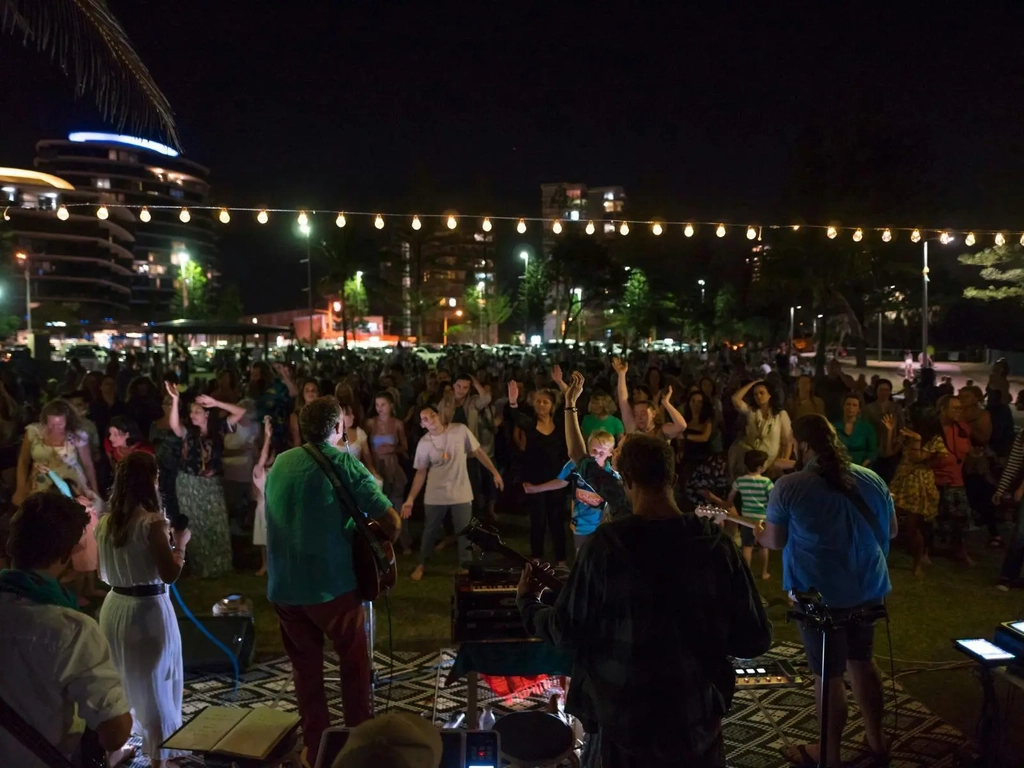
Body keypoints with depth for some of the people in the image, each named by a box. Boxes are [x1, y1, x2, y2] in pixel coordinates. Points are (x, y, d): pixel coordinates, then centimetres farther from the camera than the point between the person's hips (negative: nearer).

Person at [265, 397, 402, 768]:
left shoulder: (278, 464, 5)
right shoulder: (344, 464, -11)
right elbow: (391, 521, -15)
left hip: (283, 585, 4)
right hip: (332, 582, -4)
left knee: (305, 666, 18)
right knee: (354, 660, 16)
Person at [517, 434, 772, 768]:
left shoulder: (605, 544, -17)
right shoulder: (716, 545, -12)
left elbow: (566, 634, -9)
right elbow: (755, 640, -6)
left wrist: (527, 602, 10)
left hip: (621, 726, -1)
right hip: (696, 723, 2)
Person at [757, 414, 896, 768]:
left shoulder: (789, 486, -16)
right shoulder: (873, 480, 1)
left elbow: (774, 541, -11)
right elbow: (892, 531, 11)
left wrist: (757, 533, 10)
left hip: (821, 594, -5)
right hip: (869, 588, 6)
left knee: (828, 674, 8)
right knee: (862, 661, 24)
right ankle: (875, 737, 38)